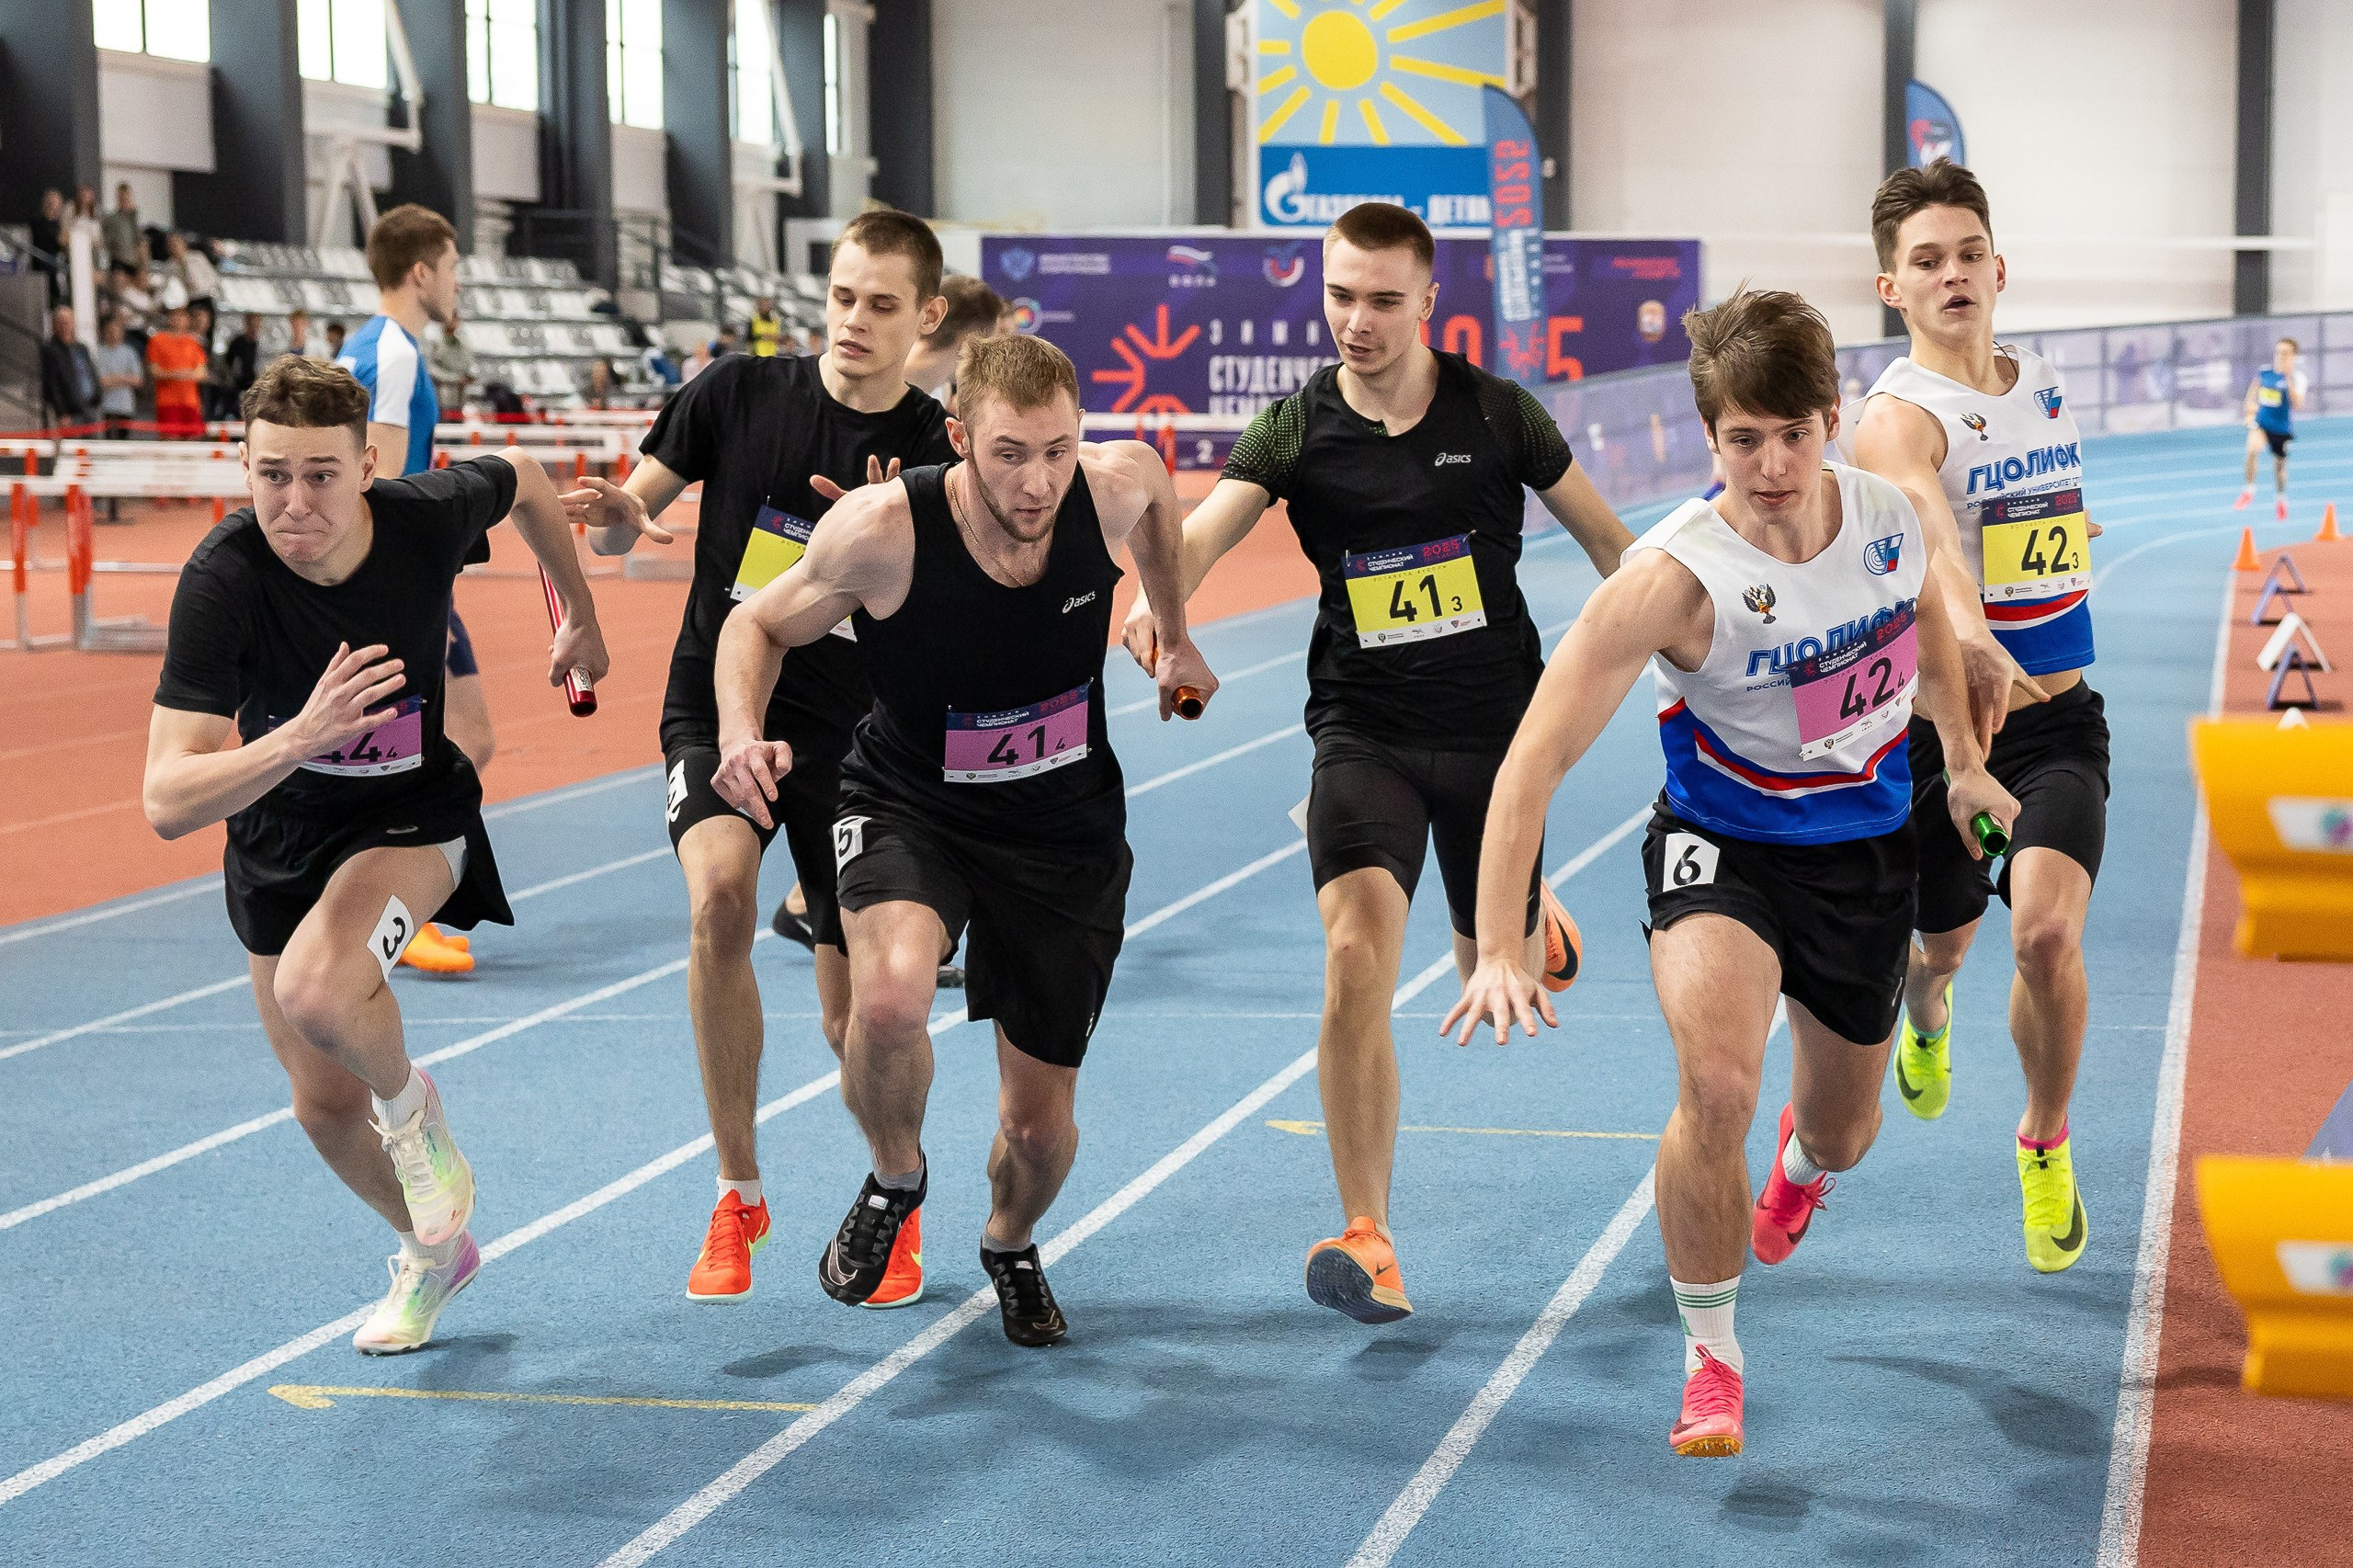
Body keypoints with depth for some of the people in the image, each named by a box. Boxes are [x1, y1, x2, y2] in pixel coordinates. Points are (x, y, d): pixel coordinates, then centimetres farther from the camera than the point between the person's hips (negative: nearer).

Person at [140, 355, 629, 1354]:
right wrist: (298, 736, -50)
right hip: (277, 836, 2)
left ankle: (410, 1104, 1)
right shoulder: (223, 579, -30)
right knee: (326, 1108, 13)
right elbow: (168, 802, -36)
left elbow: (522, 481, 4)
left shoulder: (428, 516, -24)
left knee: (315, 988, -33)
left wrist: (580, 615, 14)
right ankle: (432, 1252, 43)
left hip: (411, 815, -2)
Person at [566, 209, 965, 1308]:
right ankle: (737, 1194, -11)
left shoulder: (936, 453, -5)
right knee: (720, 898, -28)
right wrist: (614, 510, -22)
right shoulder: (739, 392, -3)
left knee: (855, 1015, 1)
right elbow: (629, 520, 2)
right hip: (716, 708, 0)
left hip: (848, 734, 0)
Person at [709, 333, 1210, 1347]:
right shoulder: (881, 530, -26)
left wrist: (1173, 632, 20)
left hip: (1066, 823, 2)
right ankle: (894, 1182, 1)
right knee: (891, 996, -35)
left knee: (1040, 1123, 6)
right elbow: (759, 624, -8)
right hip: (907, 803, -2)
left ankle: (1010, 1243, 45)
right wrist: (741, 735, -27)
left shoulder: (1114, 486, -19)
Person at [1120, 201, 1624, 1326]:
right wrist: (1155, 593, -43)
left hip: (1495, 726, 1)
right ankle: (1369, 1245, -18)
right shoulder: (1297, 431, -5)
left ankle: (1530, 915, 54)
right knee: (1356, 958, -22)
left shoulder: (1495, 412, -3)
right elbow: (1205, 528, -22)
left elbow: (1605, 535, 10)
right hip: (1363, 730, -1)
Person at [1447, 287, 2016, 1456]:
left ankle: (1801, 1158, 62)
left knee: (1845, 1129, 19)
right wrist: (1499, 951, -37)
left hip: (1864, 846, 4)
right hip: (1723, 843, -4)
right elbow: (1534, 759, -30)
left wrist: (1962, 759, 22)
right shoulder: (1673, 577, -28)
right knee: (1716, 1085, -30)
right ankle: (1710, 1357, -6)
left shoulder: (1890, 514, -14)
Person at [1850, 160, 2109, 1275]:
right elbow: (1926, 522, -39)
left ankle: (2046, 1144, 7)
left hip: (2057, 719, 3)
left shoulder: (2043, 385, 6)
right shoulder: (1897, 417, -16)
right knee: (1941, 939, 15)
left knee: (2047, 930, -19)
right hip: (1941, 719, -3)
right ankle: (1926, 1009, 56)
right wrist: (1973, 640, -57)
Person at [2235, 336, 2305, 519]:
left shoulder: (2296, 378, -14)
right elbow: (2254, 387, 18)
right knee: (2252, 448, -30)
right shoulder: (2264, 371, -4)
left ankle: (2280, 500, 44)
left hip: (2283, 428, -1)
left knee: (2279, 466, 14)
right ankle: (2249, 491, -16)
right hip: (2261, 422, 1)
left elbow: (2298, 405, -29)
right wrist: (2250, 404, 5)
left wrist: (2289, 381, -34)